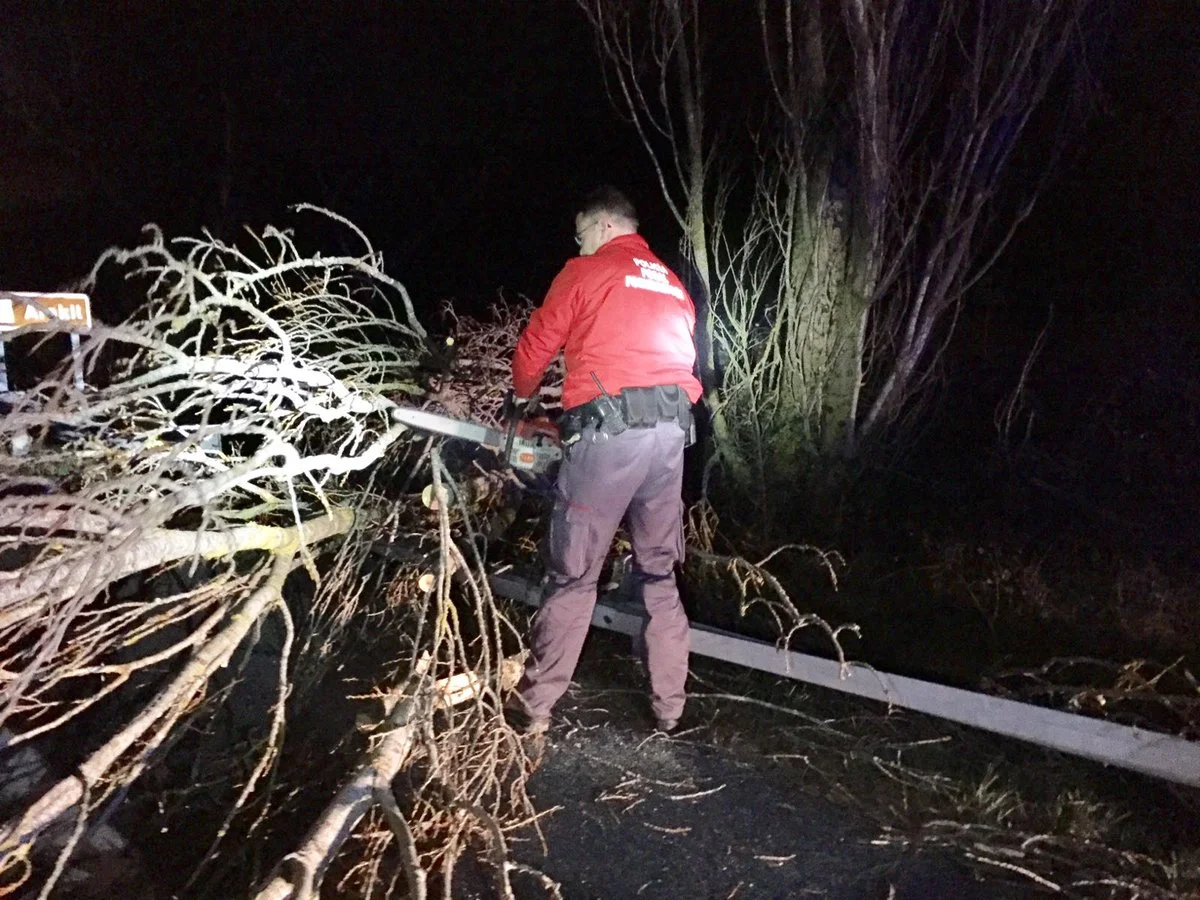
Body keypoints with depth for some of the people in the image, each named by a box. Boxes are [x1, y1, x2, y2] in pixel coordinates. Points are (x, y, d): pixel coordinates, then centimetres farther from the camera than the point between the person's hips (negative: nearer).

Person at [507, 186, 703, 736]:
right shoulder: (674, 288, 24)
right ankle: (669, 707, 21)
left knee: (574, 576, 3)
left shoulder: (584, 273, 7)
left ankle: (535, 707, 12)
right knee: (659, 575, 15)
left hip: (608, 430, -5)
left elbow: (535, 347, 11)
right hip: (671, 431, 5)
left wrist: (523, 396, 31)